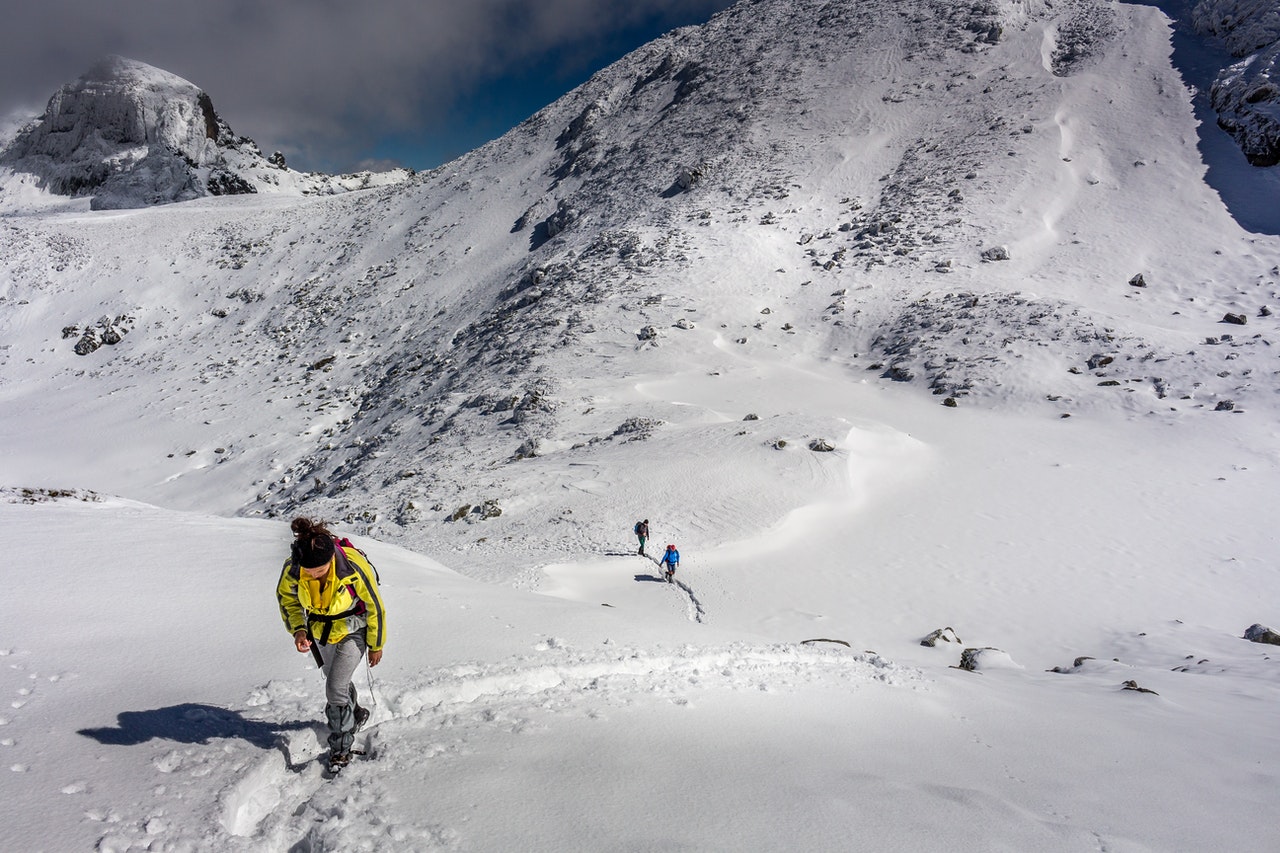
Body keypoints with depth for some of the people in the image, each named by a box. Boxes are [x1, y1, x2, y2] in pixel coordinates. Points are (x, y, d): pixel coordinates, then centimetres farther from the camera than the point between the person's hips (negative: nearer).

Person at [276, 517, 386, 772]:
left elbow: (375, 606, -20)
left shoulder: (354, 566, -36)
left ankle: (341, 749, 8)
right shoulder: (292, 568, -27)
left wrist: (376, 646, -8)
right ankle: (356, 715, 53)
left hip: (352, 631, -4)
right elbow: (287, 597, -4)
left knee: (335, 688, -13)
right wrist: (298, 629, -20)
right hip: (319, 632, 5)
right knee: (336, 681, 23)